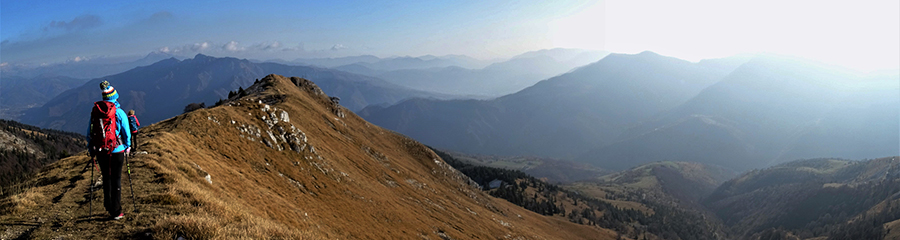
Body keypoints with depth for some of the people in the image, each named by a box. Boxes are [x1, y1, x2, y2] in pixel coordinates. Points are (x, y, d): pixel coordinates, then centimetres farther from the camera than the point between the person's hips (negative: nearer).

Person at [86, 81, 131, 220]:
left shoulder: (95, 111, -1)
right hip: (117, 151, -3)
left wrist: (91, 149, 16)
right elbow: (126, 132, -5)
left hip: (100, 151, 3)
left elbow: (89, 132, 5)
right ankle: (116, 212, 7)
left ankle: (108, 206, 26)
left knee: (106, 178, 17)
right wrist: (128, 146, 11)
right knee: (116, 179, 4)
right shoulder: (119, 112, -10)